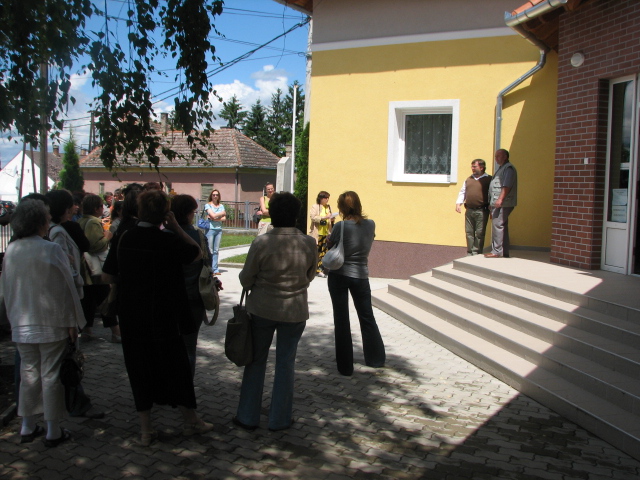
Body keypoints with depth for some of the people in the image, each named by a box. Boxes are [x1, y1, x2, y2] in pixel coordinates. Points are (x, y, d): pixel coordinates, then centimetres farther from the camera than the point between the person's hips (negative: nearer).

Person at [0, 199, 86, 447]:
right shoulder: (51, 250, -16)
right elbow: (65, 287, -13)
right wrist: (72, 322, -5)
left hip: (22, 325, 5)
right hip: (51, 324, -5)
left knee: (29, 373, 16)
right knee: (51, 375, 4)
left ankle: (27, 427, 26)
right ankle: (53, 431, 12)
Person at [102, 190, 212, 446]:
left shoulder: (125, 238, -3)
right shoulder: (168, 240, -16)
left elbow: (107, 276, 4)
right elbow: (197, 253, 0)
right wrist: (176, 227, 0)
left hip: (131, 319, 4)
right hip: (163, 317, -3)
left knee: (139, 370, 13)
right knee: (176, 367, 11)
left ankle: (146, 429, 21)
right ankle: (191, 421, 25)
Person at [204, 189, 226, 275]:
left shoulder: (221, 206, 14)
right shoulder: (208, 205, 2)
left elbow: (224, 218, 5)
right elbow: (213, 215, -11)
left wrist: (215, 218, -8)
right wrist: (222, 213, 1)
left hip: (219, 229, 4)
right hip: (210, 229, -4)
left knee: (216, 250, 5)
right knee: (210, 251, -6)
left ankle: (215, 269, 8)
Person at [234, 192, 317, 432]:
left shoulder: (261, 243, -17)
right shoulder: (309, 243, -10)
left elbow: (246, 279, -7)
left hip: (262, 309, -1)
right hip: (295, 311, 1)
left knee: (256, 361, 15)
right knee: (285, 363, 14)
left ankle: (248, 416, 25)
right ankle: (279, 419, 24)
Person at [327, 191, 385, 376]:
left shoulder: (341, 226, -15)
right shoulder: (370, 225, -4)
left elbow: (329, 245, -3)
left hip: (338, 276, -3)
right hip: (360, 276, 3)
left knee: (341, 319, 7)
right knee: (367, 317, 18)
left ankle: (345, 366, 11)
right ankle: (376, 359, 29)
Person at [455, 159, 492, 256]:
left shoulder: (489, 179, 0)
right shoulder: (469, 179, 16)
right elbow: (462, 192, 18)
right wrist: (458, 203, 3)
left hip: (481, 211, -5)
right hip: (469, 211, 5)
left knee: (479, 234, -3)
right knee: (469, 233, 8)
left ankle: (476, 253, 3)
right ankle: (469, 253, 16)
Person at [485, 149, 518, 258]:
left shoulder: (509, 168, -9)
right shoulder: (502, 168, 23)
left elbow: (507, 186, -21)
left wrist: (500, 199, -27)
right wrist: (491, 203, 25)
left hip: (502, 204, -10)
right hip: (497, 204, 10)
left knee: (498, 225, -11)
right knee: (502, 227, 11)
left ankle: (496, 252, -11)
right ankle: (504, 252, 16)